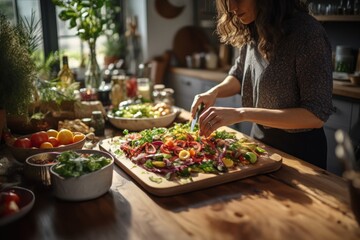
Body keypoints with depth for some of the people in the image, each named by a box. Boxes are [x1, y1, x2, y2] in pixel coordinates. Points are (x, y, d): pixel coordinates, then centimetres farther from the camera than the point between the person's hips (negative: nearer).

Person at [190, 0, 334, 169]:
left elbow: (317, 115, -26)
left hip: (298, 150, -6)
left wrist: (242, 114, -33)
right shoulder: (251, 31, -5)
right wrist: (214, 92, -11)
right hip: (259, 138, 6)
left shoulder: (308, 33, -25)